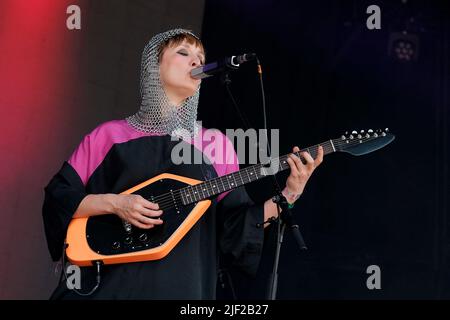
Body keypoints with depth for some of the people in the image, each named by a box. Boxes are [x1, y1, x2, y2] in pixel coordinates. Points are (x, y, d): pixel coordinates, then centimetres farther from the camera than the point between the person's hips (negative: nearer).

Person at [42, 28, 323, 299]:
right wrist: (113, 203, -12)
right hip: (103, 283, -1)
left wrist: (288, 194, -9)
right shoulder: (110, 134, 6)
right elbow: (56, 200, 3)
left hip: (181, 286, 1)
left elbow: (236, 226, 4)